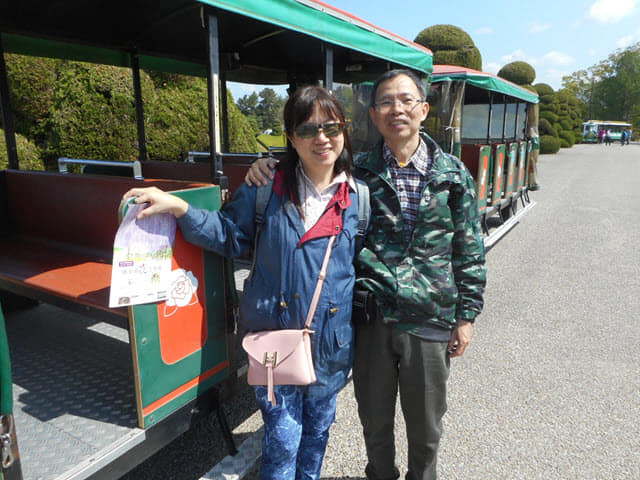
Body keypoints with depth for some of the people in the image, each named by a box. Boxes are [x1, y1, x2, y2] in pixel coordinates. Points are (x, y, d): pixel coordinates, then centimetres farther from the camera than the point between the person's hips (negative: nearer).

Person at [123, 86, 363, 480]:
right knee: (282, 439, 9)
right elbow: (229, 235, -1)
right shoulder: (267, 188, -7)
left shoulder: (359, 196, -2)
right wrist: (177, 207, -12)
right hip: (274, 334, -2)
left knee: (317, 428, 24)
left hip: (332, 342, 3)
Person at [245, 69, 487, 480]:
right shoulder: (357, 173, -1)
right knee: (375, 420, 20)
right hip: (371, 317, 1)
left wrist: (466, 315, 2)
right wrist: (267, 171, -11)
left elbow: (469, 250, 3)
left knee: (426, 426, 18)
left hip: (429, 320, 0)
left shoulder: (453, 174, -1)